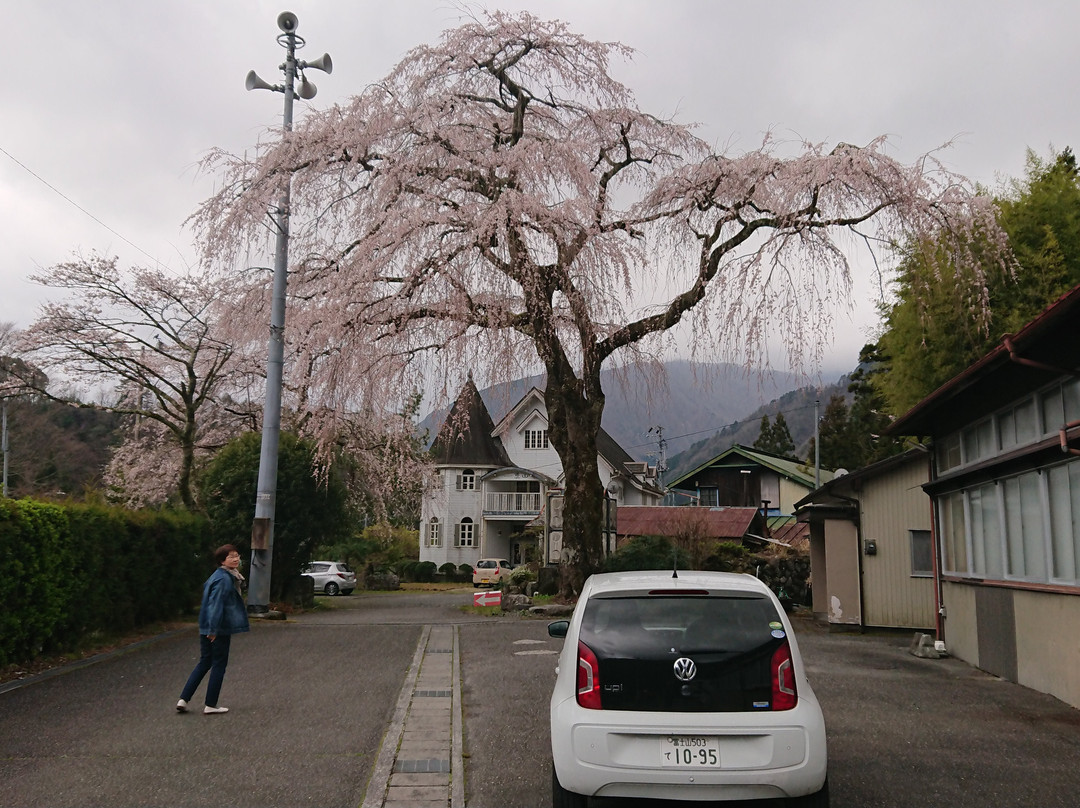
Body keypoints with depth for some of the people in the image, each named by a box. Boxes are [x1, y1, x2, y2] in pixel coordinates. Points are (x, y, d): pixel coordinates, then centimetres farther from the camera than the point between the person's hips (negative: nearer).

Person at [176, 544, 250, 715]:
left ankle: (183, 700, 14)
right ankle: (210, 705, 10)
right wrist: (214, 629, -24)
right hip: (220, 629, -9)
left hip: (207, 628, 9)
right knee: (219, 664, 2)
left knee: (204, 663, 16)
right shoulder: (224, 579, -17)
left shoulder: (227, 576, 13)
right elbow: (215, 604, -23)